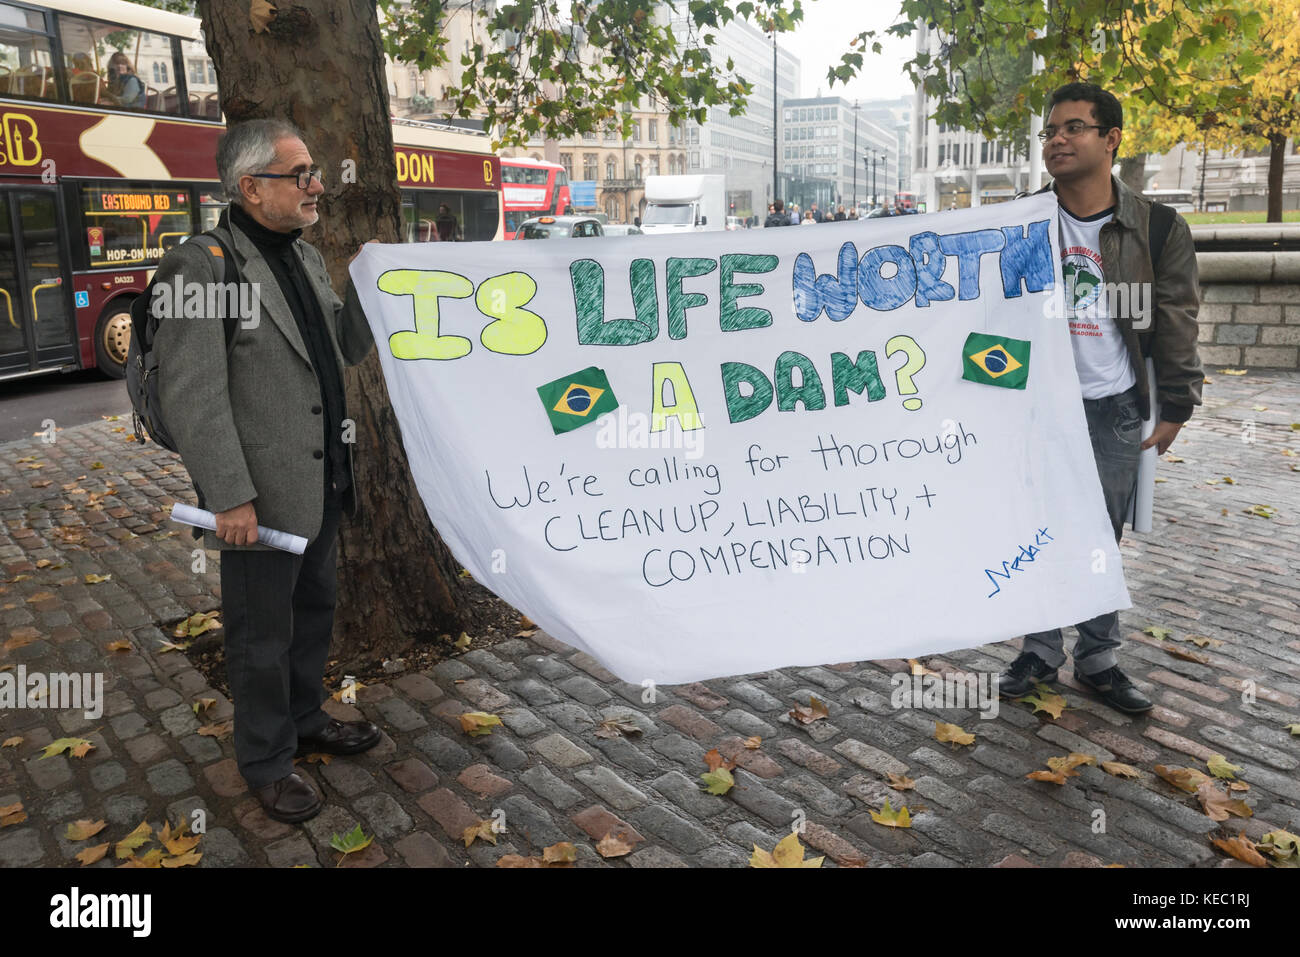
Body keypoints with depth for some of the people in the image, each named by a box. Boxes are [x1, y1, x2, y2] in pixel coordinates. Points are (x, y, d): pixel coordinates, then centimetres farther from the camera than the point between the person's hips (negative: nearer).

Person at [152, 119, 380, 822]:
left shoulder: (307, 256, 10)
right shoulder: (201, 268, -15)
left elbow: (341, 354, 14)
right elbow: (192, 397, -19)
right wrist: (230, 498, -21)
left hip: (322, 484, 8)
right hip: (261, 499, -8)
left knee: (314, 611, 22)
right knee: (262, 636, 9)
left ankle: (305, 721, 43)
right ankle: (266, 763, 28)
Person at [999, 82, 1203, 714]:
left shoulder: (1156, 228, -2)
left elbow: (1176, 322, 2)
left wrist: (1176, 408, 2)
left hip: (1114, 408, 0)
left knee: (1103, 538, 8)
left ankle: (1098, 661, 22)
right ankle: (1041, 652, 22)